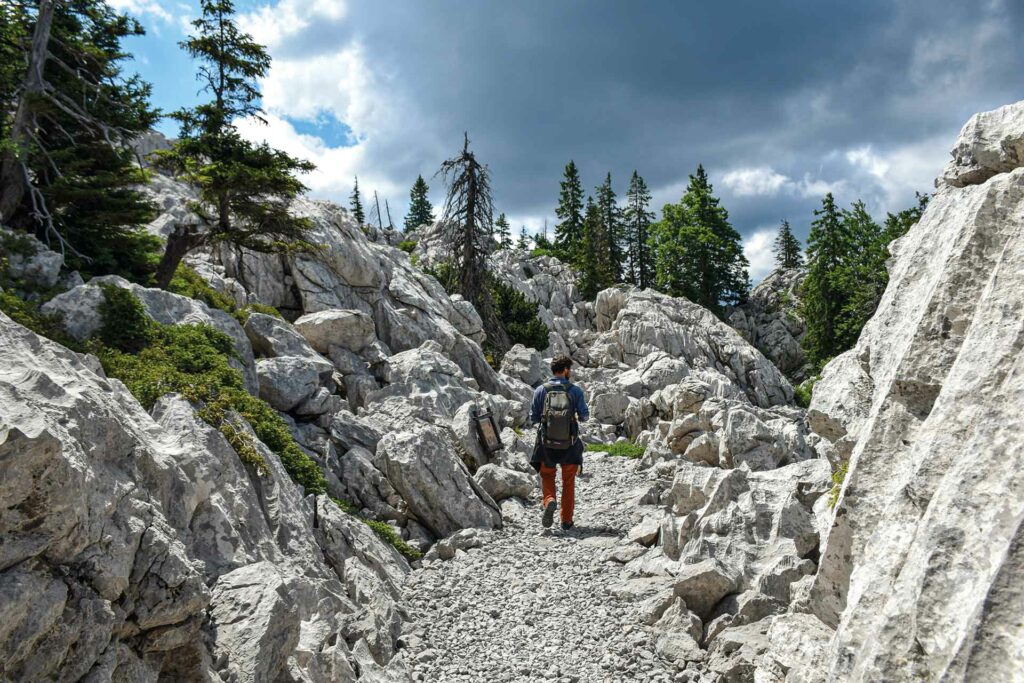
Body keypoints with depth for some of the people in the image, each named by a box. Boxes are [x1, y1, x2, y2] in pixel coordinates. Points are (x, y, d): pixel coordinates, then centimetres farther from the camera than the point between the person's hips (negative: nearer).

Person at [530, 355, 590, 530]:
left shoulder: (541, 390, -4)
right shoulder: (575, 391, -6)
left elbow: (533, 418, -1)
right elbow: (584, 416, -3)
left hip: (547, 443, 0)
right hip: (569, 444, 0)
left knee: (547, 476, 19)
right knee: (568, 482, 16)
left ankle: (550, 501, -9)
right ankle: (566, 521, 19)